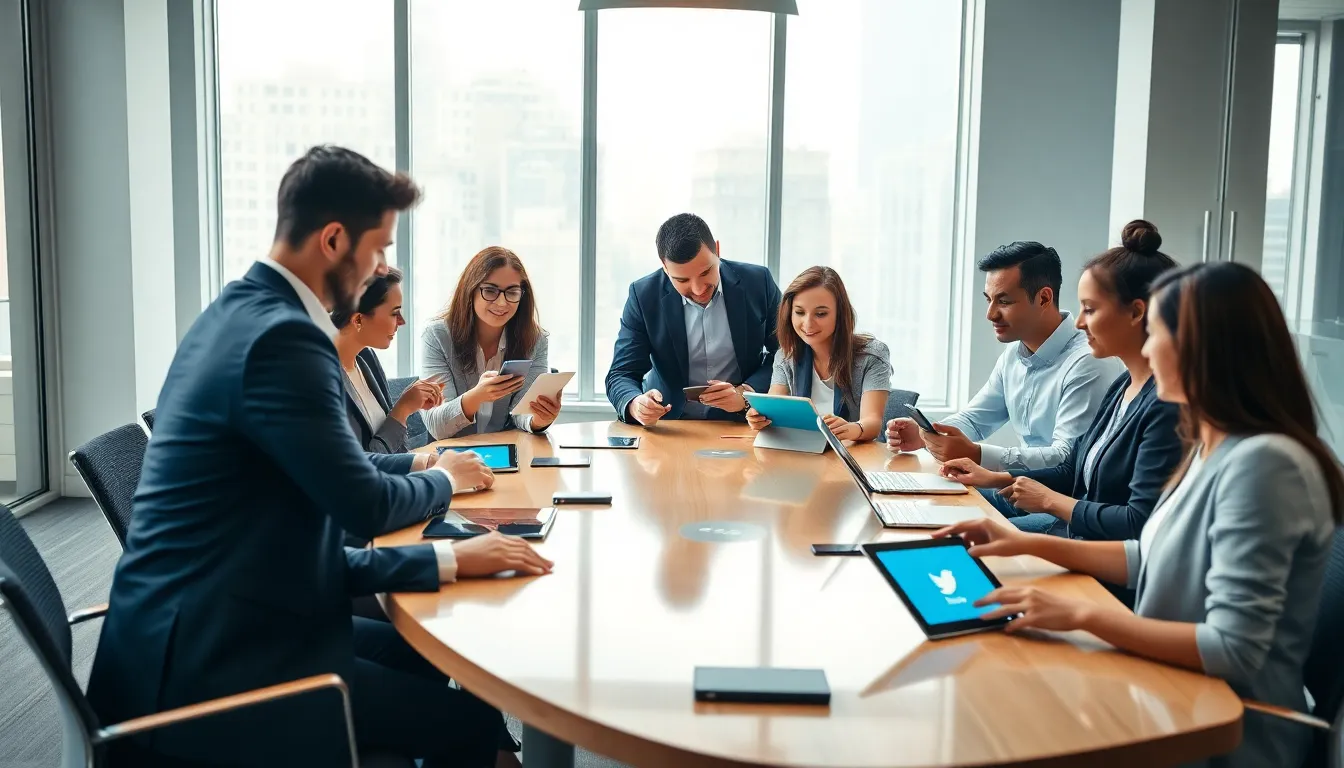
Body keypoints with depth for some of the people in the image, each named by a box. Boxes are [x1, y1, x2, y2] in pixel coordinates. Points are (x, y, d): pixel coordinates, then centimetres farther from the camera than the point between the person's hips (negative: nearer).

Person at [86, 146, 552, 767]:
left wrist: (418, 462, 13)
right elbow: (368, 506, -15)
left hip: (200, 631, 10)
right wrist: (444, 479, 4)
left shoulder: (242, 309, 9)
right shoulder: (281, 335, -22)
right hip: (206, 667, -10)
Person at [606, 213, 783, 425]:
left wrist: (745, 393, -18)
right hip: (672, 425, 0)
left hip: (743, 422, 0)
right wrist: (636, 405, -31)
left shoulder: (758, 282, -7)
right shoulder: (644, 296, -8)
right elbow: (621, 375, -8)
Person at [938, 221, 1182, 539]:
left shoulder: (1169, 402, -21)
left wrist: (1050, 500, -12)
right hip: (1080, 531, 9)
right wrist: (993, 478, 8)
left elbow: (1140, 524, -25)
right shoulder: (1123, 386, 10)